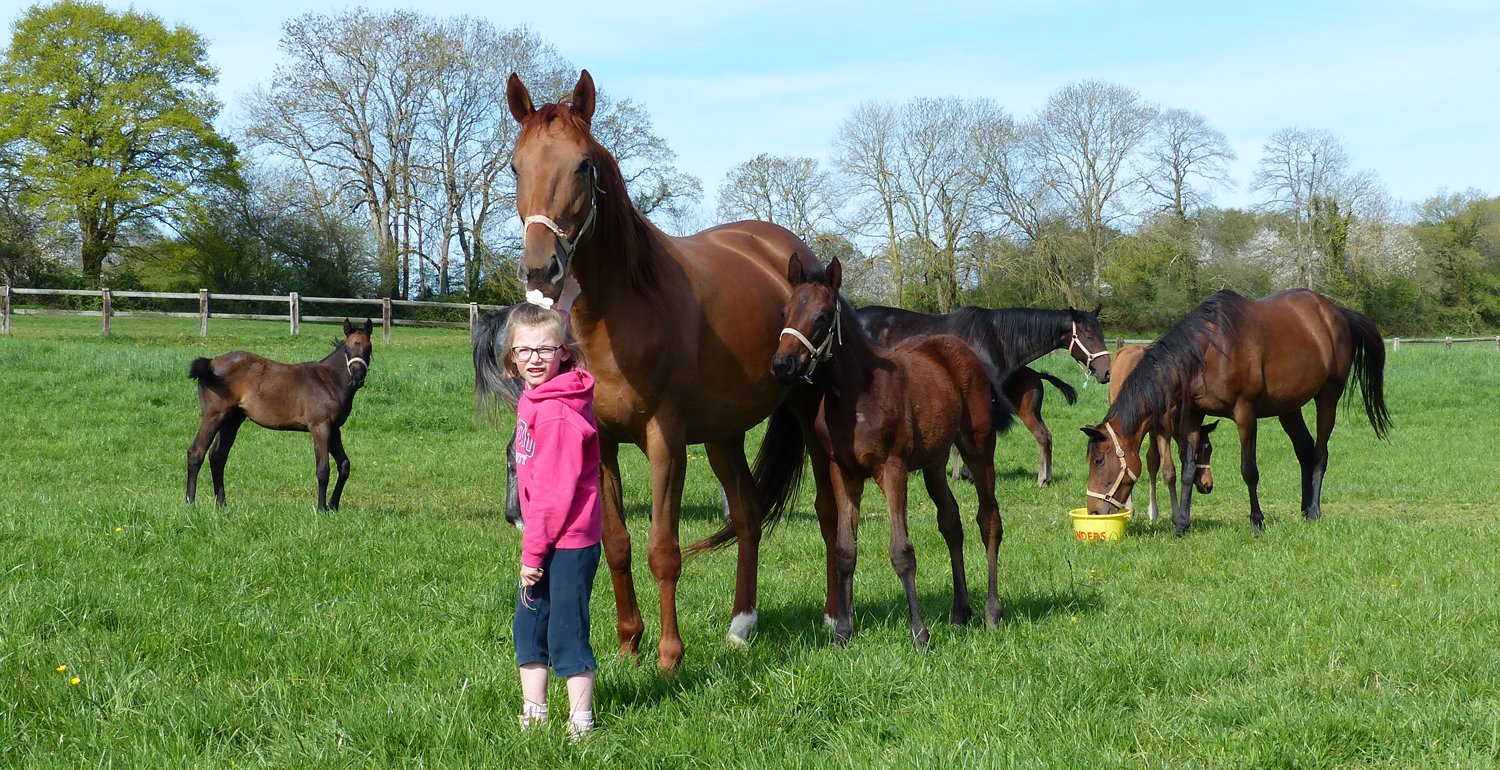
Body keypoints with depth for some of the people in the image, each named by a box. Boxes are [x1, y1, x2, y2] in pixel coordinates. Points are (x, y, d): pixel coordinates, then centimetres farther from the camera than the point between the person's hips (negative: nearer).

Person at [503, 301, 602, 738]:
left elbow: (555, 492, -21)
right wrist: (533, 547, 14)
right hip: (546, 540, 10)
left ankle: (581, 724, 11)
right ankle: (533, 715, 29)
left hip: (568, 542, -10)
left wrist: (534, 552, -16)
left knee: (567, 634, -1)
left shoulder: (556, 414, -21)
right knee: (528, 626, 17)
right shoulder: (535, 399, 10)